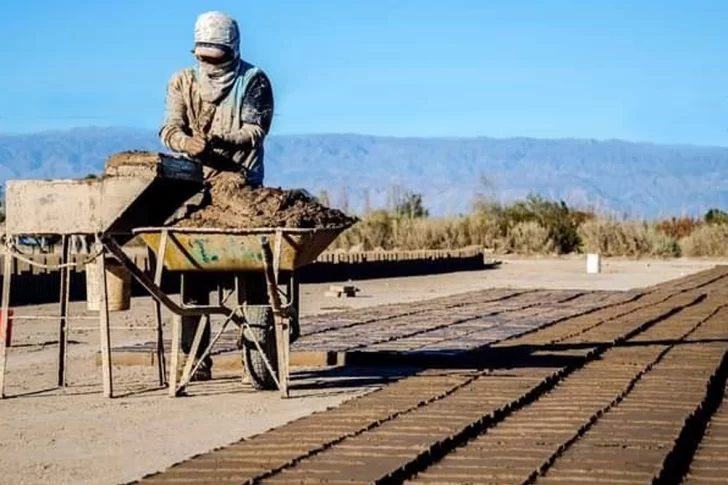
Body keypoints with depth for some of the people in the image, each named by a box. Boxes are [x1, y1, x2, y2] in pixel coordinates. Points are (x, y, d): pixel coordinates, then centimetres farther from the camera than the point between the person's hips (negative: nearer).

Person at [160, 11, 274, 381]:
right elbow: (170, 128, 0)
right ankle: (196, 358, -3)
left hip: (243, 186, -2)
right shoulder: (182, 82, 12)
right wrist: (187, 142, -23)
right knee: (194, 271, -4)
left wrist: (221, 139, -26)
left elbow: (256, 130, -7)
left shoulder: (254, 82, 5)